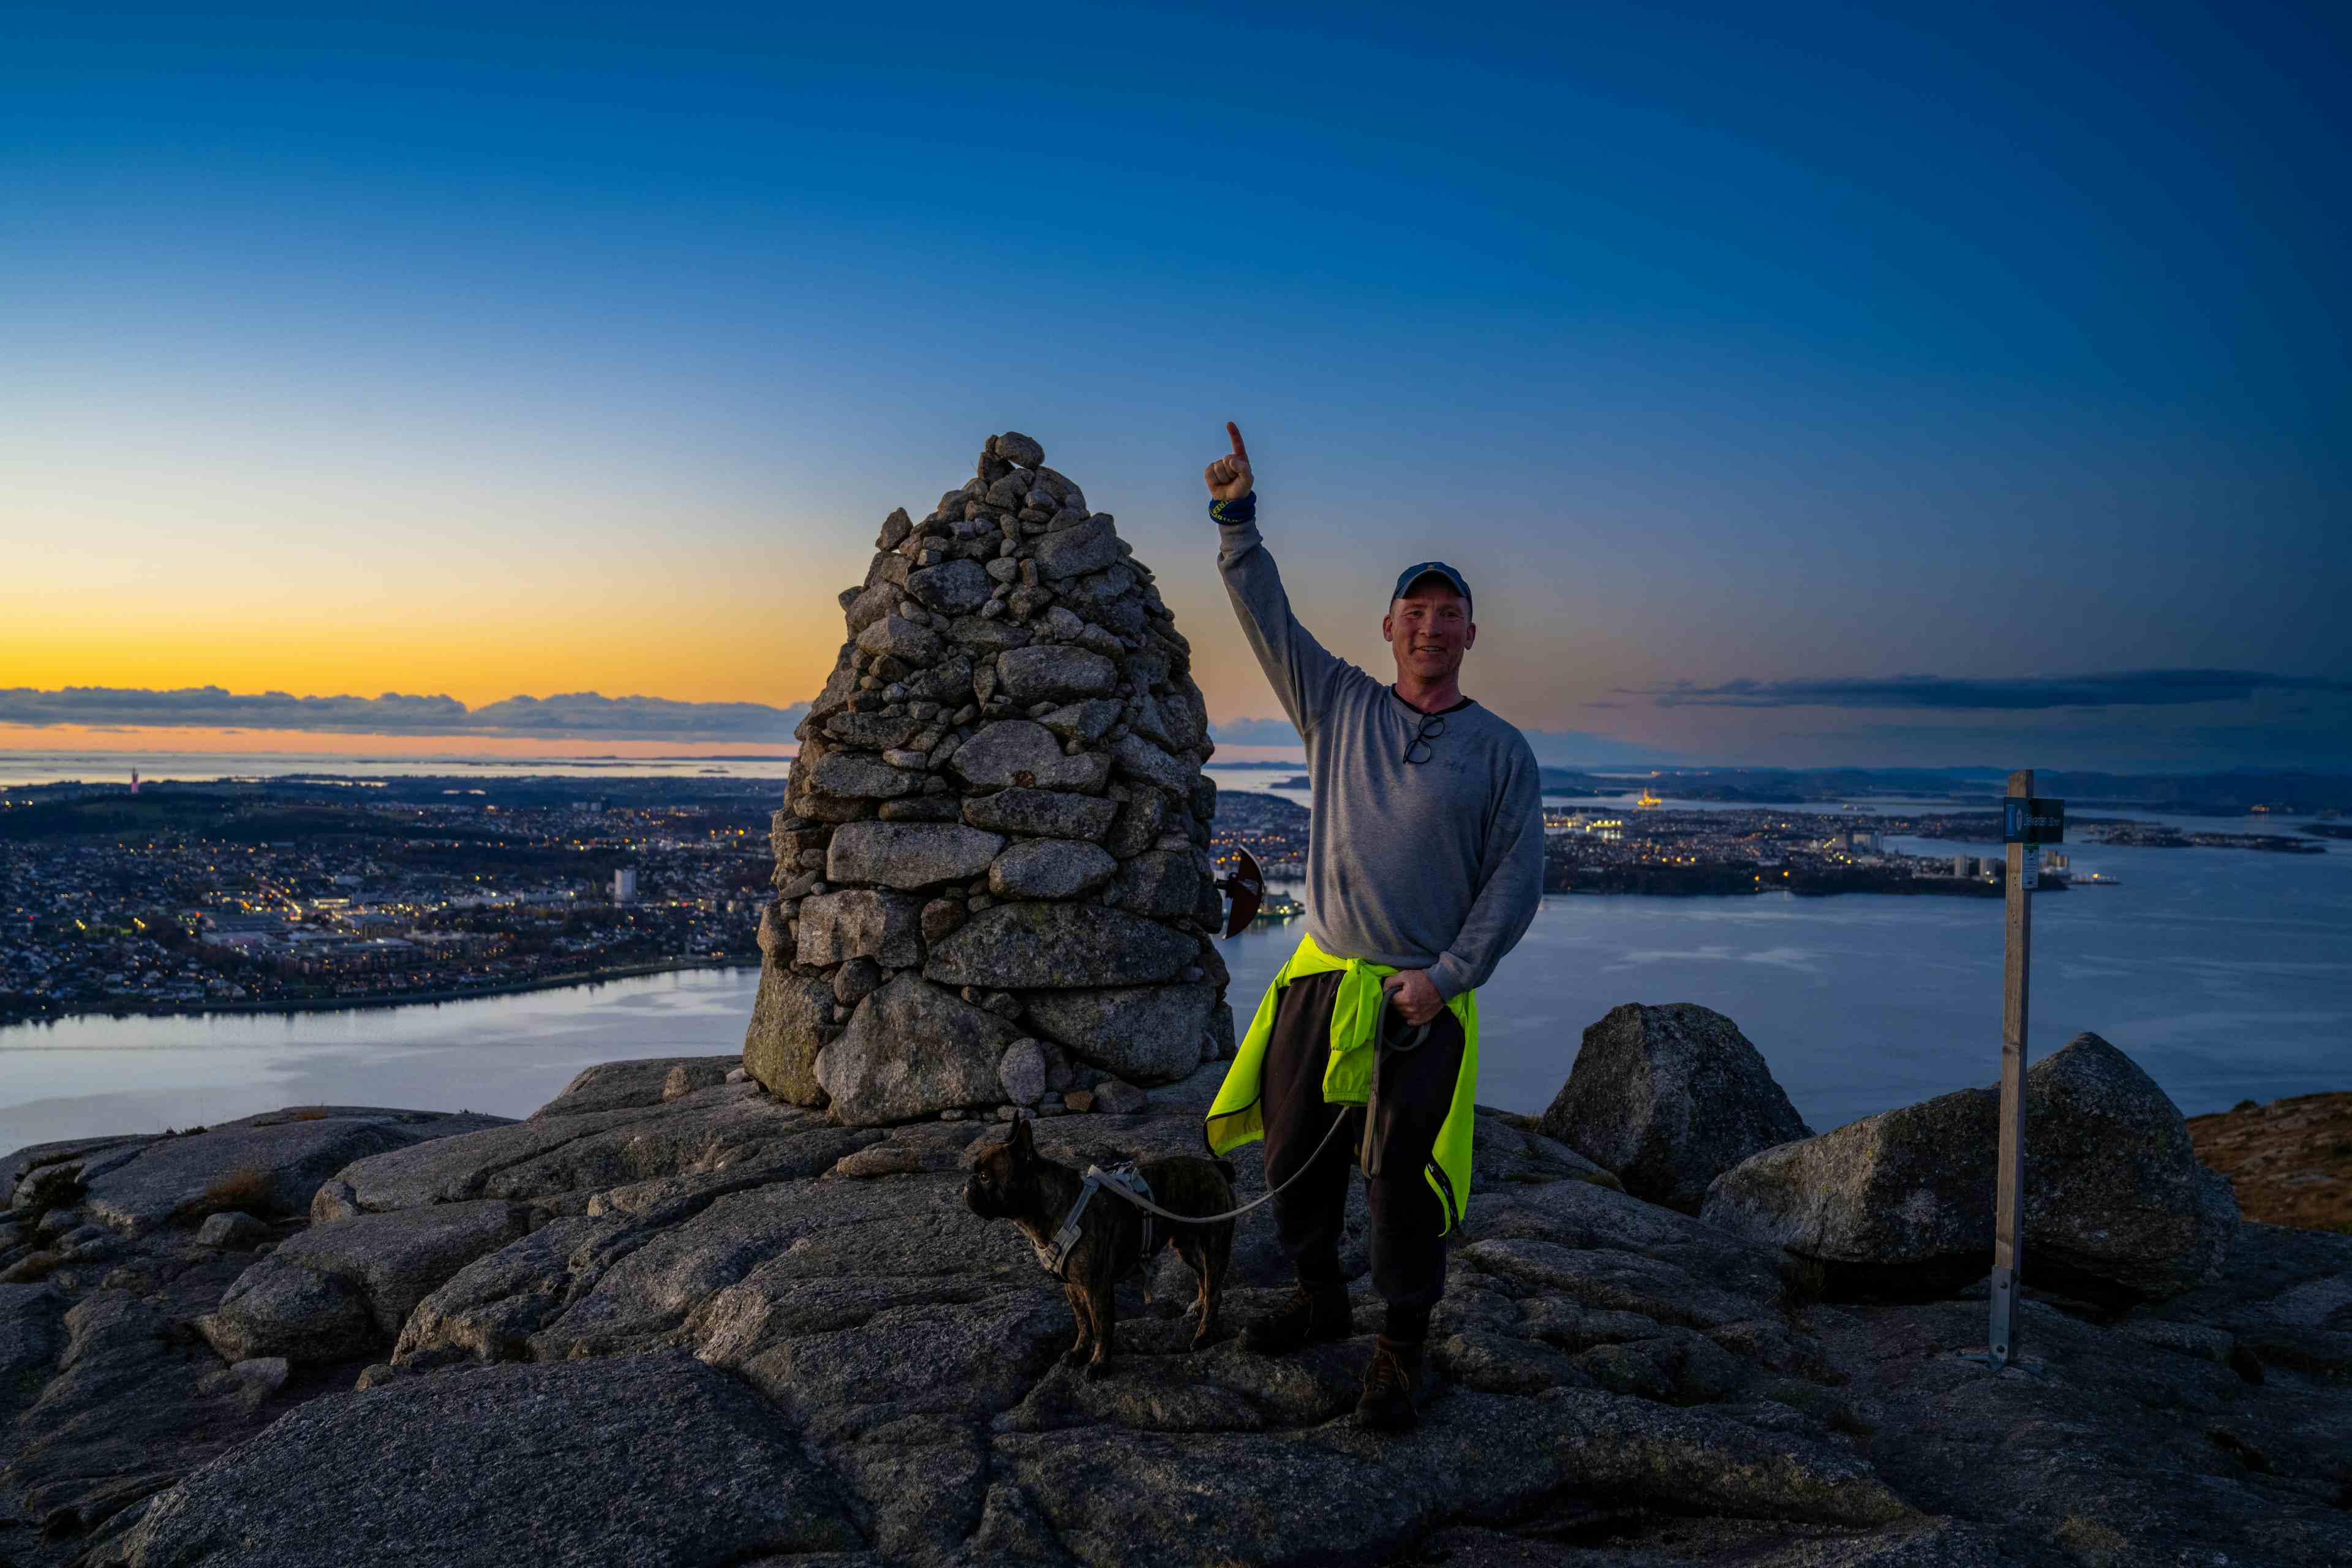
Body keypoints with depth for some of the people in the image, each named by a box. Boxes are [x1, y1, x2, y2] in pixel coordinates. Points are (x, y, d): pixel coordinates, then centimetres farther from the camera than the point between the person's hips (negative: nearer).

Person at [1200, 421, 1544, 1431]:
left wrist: (1447, 975, -11)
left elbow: (1516, 881, -2)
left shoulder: (1501, 751, 2)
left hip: (1424, 999, -3)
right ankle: (1318, 1300, 35)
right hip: (1318, 979, 3)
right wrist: (1237, 518, -5)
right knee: (1297, 1157, 13)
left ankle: (1403, 1349, 17)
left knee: (1406, 1183, -1)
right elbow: (1266, 616, 6)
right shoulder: (1339, 706, 9)